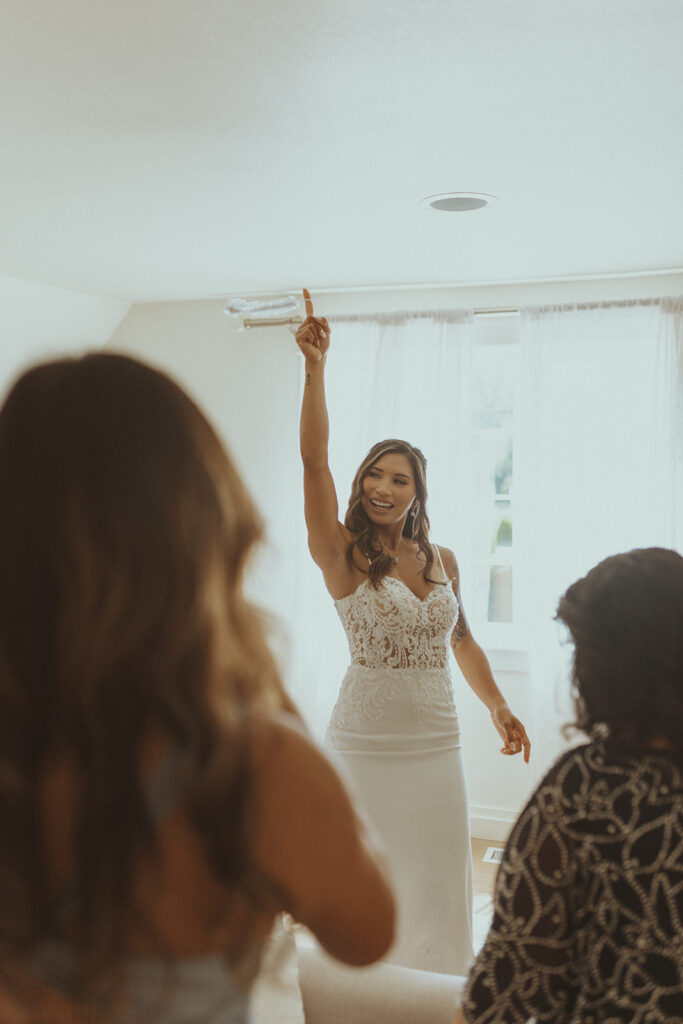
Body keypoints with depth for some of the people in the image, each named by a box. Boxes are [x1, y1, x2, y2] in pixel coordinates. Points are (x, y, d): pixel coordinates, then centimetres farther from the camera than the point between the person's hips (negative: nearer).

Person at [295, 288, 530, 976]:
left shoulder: (442, 561, 6)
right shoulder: (343, 556, -7)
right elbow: (314, 461, -19)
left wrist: (498, 708, 15)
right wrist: (315, 366, -26)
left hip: (436, 740, 4)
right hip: (366, 742, -4)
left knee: (436, 884, 12)